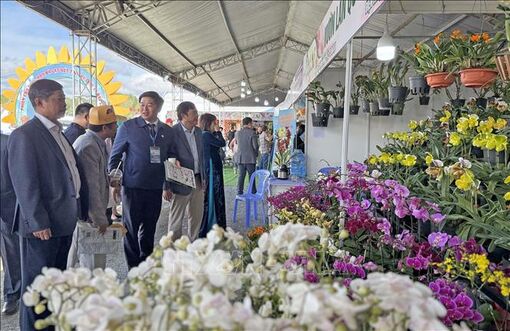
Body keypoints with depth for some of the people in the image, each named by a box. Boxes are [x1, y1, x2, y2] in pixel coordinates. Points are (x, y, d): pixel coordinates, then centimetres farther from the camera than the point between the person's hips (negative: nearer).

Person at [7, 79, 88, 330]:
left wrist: (82, 208, 12)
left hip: (64, 221, 8)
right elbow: (25, 184, -18)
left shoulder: (58, 133, 13)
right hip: (43, 225, -8)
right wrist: (38, 223, -18)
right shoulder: (24, 135, -14)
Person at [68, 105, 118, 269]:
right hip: (88, 213, -10)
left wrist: (109, 179, 6)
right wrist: (100, 219, -20)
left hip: (85, 210, 10)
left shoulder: (95, 142, 9)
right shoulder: (89, 146, -22)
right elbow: (91, 186, -23)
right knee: (94, 264, -1)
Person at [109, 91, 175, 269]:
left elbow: (169, 156, 15)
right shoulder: (128, 127, -3)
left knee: (149, 228, 15)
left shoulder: (168, 131, 7)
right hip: (133, 186, -3)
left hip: (156, 187, 3)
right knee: (131, 228, 6)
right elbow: (115, 156, 1)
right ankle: (133, 268, 21)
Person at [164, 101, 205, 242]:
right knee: (176, 220, 7)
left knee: (197, 217, 16)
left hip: (198, 181, 7)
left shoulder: (198, 131, 8)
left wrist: (203, 178, 13)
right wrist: (166, 187, -14)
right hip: (181, 183, -7)